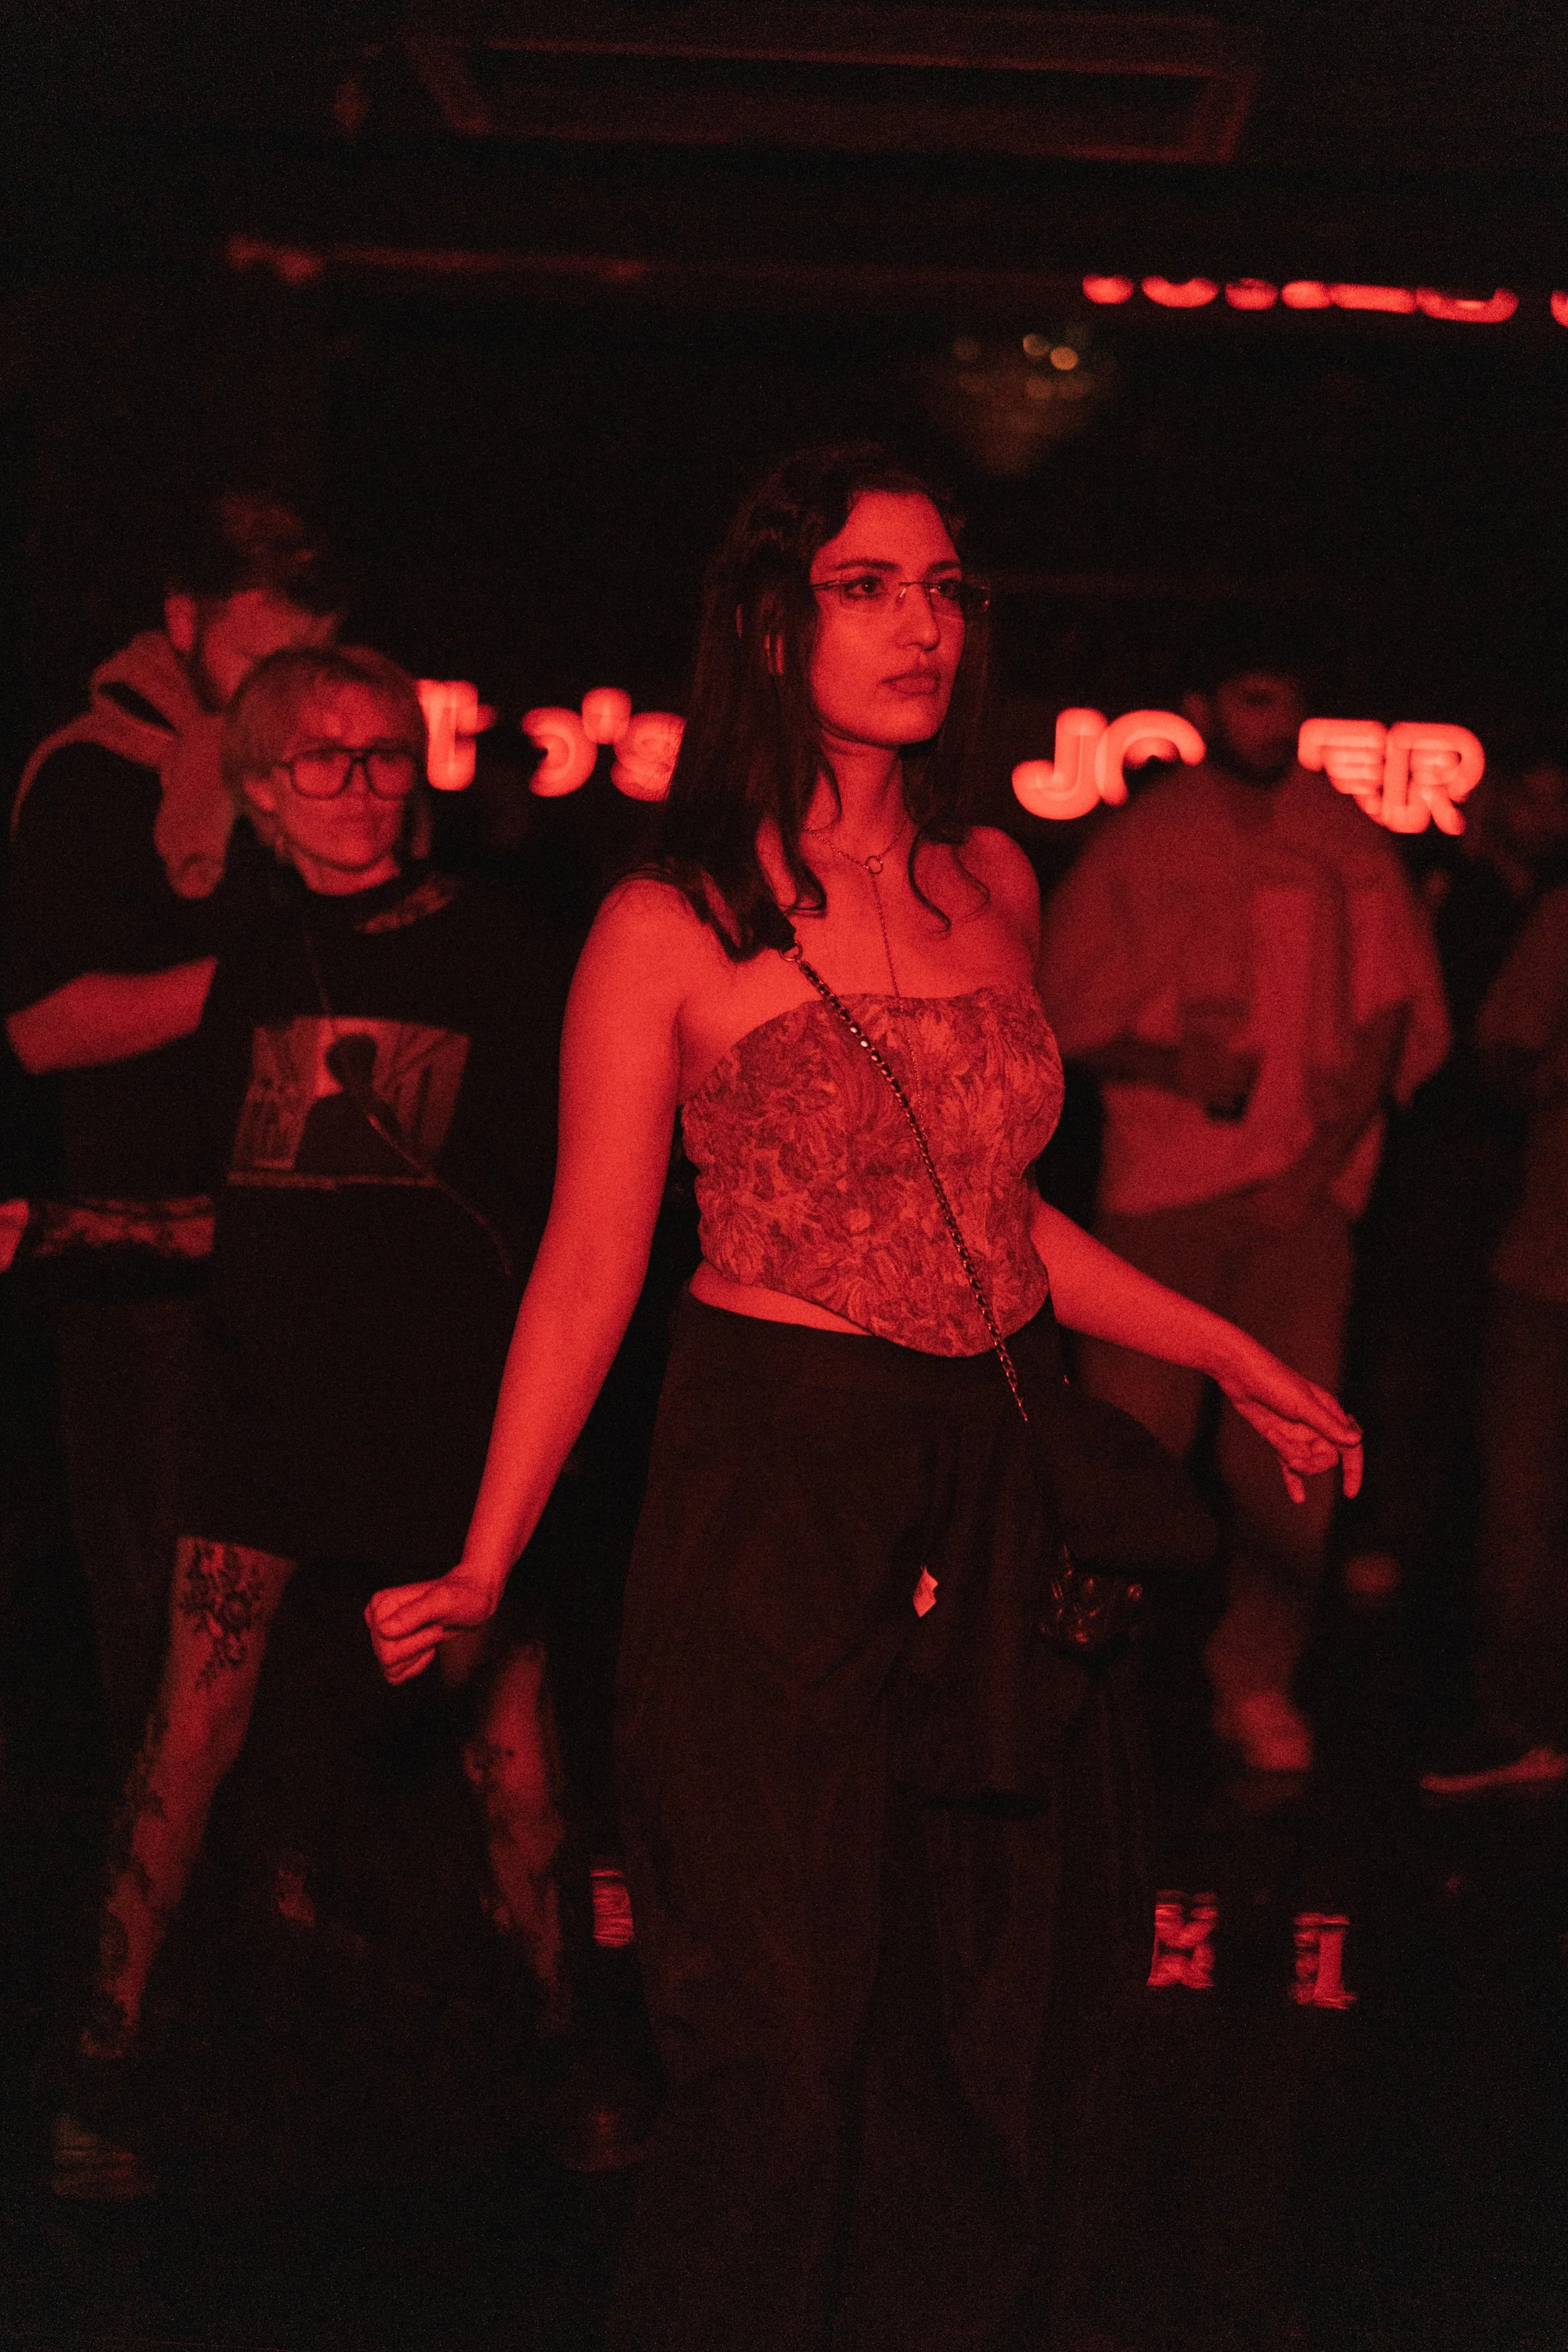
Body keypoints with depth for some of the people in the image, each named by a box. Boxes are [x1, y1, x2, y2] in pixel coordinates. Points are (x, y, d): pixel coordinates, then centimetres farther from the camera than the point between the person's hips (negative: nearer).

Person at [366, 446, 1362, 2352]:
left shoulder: (993, 886, 10)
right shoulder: (672, 928, -6)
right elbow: (591, 1260, -6)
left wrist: (1237, 1362, 19)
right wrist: (482, 1563, -11)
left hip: (992, 1478, 5)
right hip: (779, 1480, -5)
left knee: (975, 2024, 8)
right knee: (783, 2042, -2)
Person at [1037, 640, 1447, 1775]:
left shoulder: (1348, 841, 9)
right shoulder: (1140, 841, 6)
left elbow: (1395, 1015, 8)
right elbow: (1071, 1009, 7)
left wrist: (1327, 1153, -4)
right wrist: (1175, 1065, -12)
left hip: (1303, 1183, 1)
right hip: (1163, 1179, -1)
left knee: (1290, 1448, -4)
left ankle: (1258, 1680, 9)